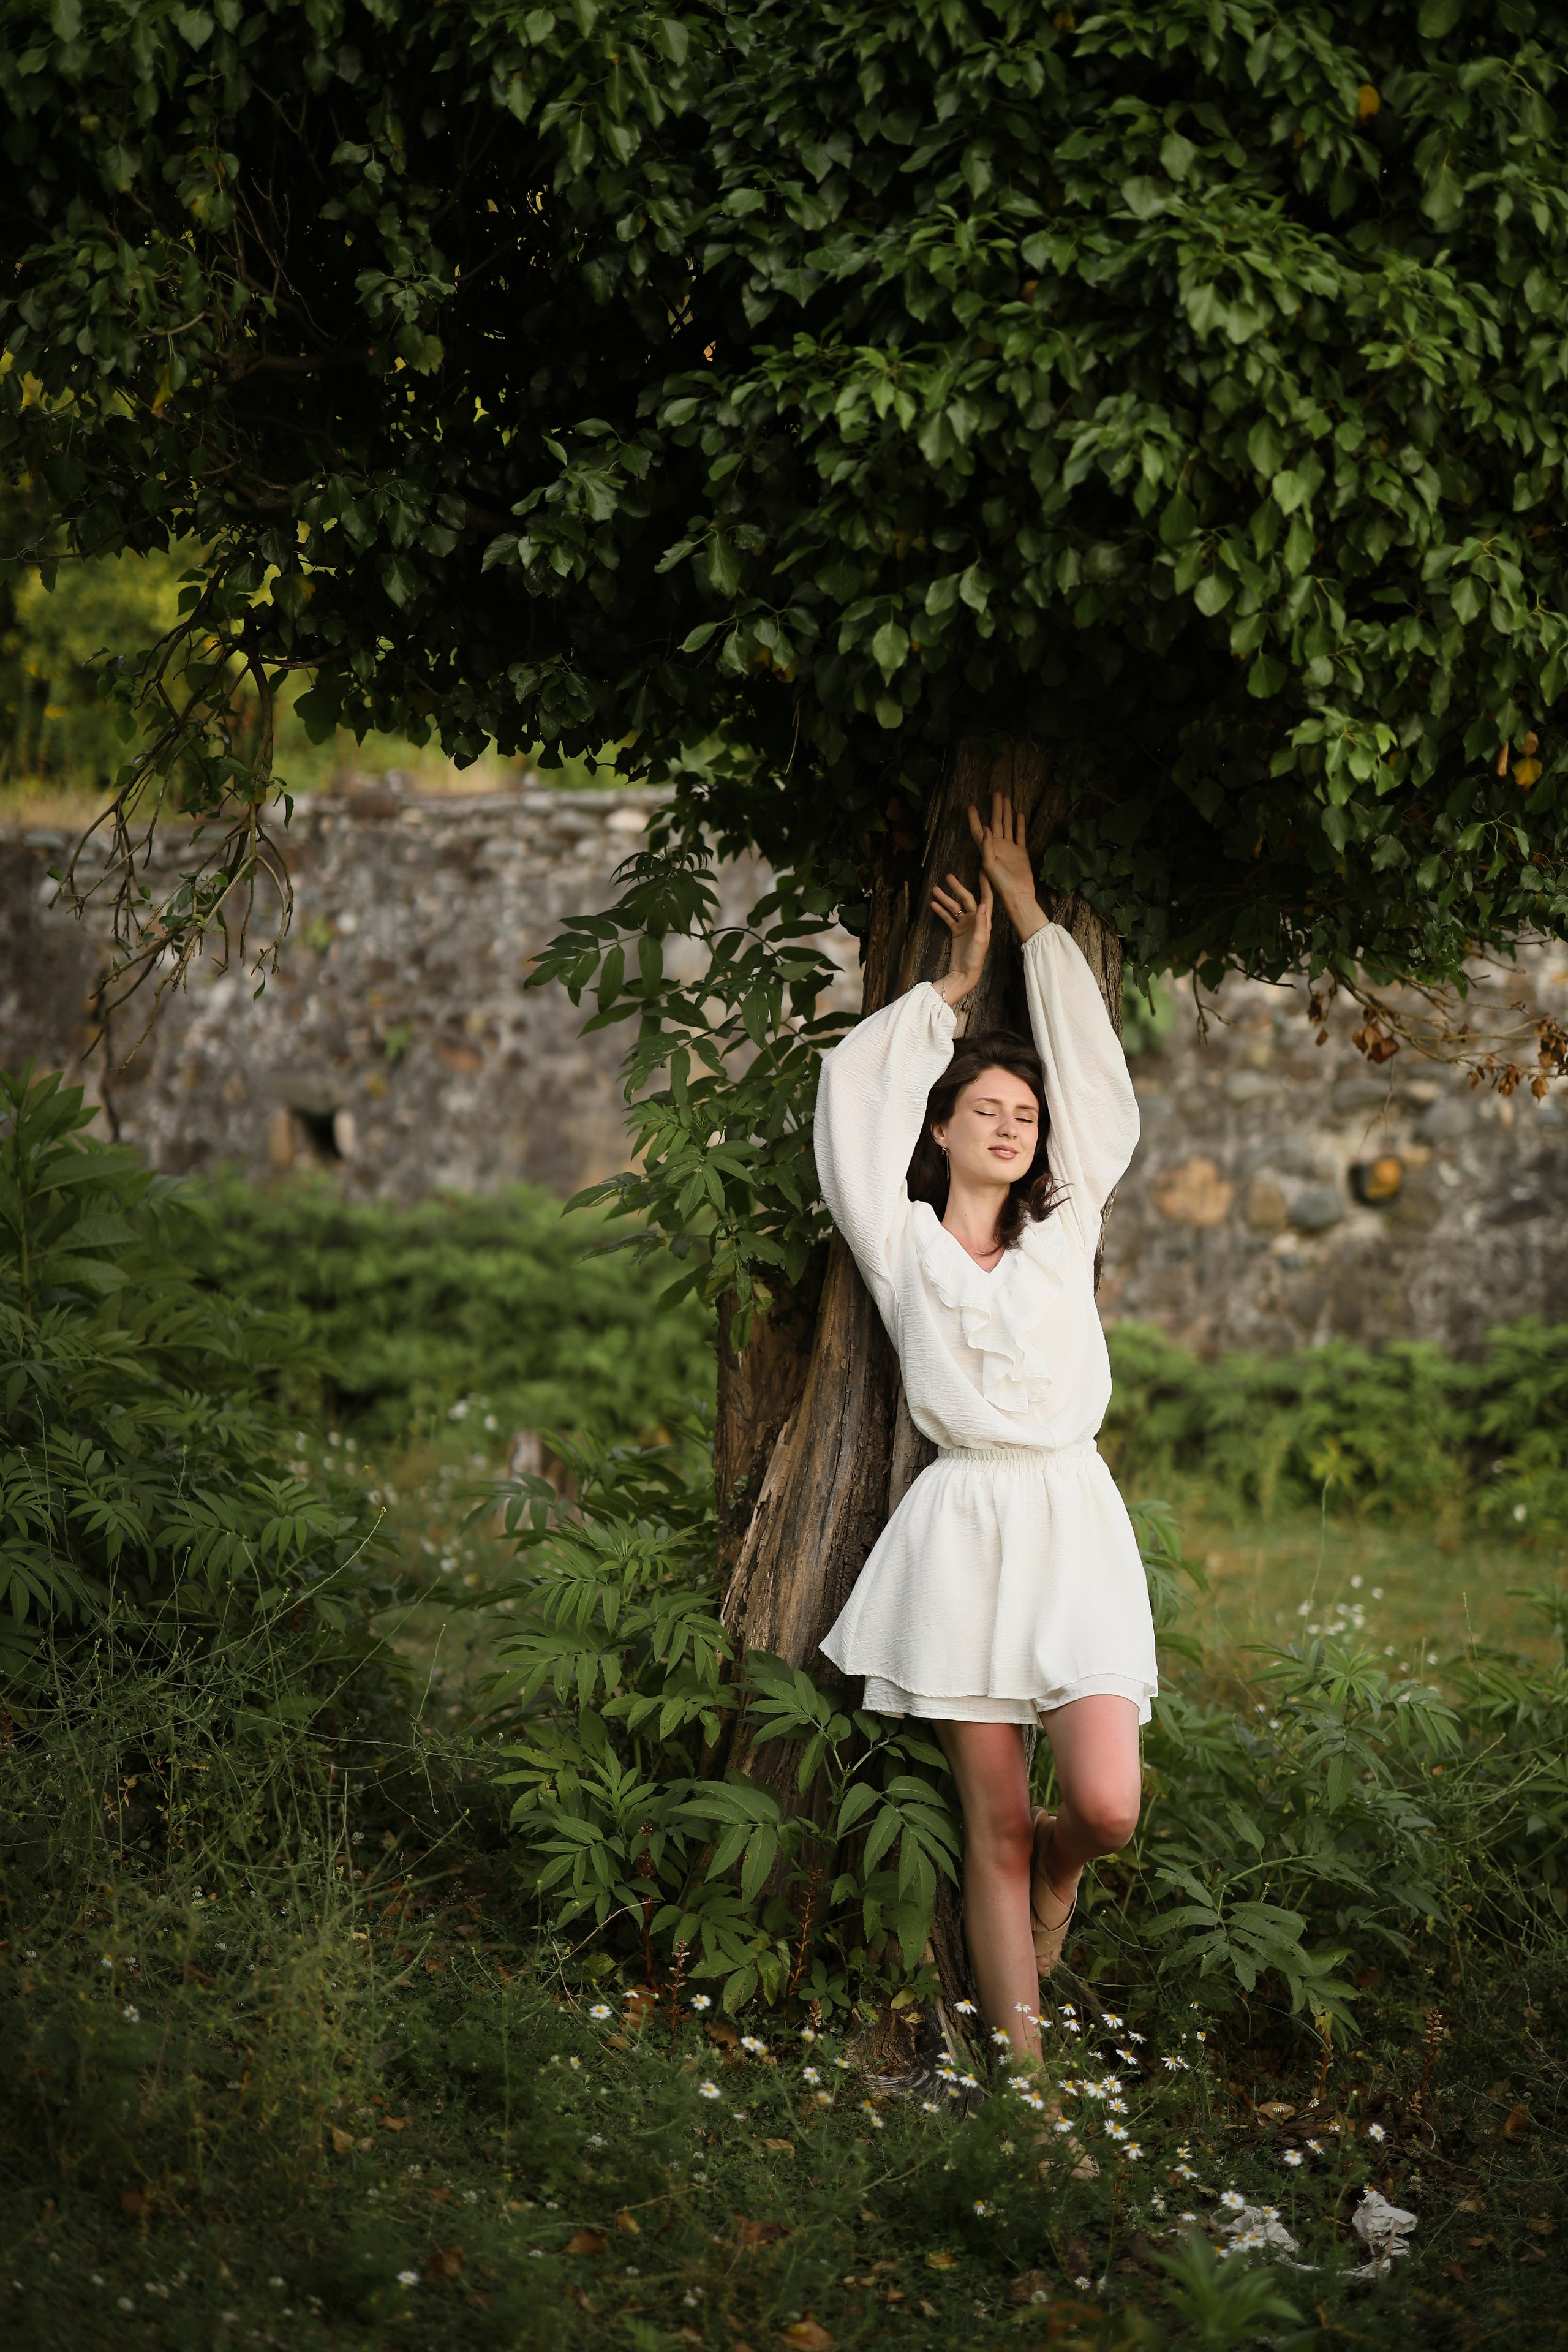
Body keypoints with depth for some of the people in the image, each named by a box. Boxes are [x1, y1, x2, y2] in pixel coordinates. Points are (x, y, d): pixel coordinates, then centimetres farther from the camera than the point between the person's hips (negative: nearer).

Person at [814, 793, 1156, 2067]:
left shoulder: (1066, 1229, 14)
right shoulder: (902, 1241, 10)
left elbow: (1095, 1067, 18)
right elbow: (855, 1089, 10)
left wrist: (1030, 914, 25)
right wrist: (954, 986, 22)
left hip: (1071, 1514, 1)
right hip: (960, 1522, -1)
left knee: (1106, 1805, -13)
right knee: (993, 1824, 0)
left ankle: (1059, 1864, 23)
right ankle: (1022, 2062, 6)